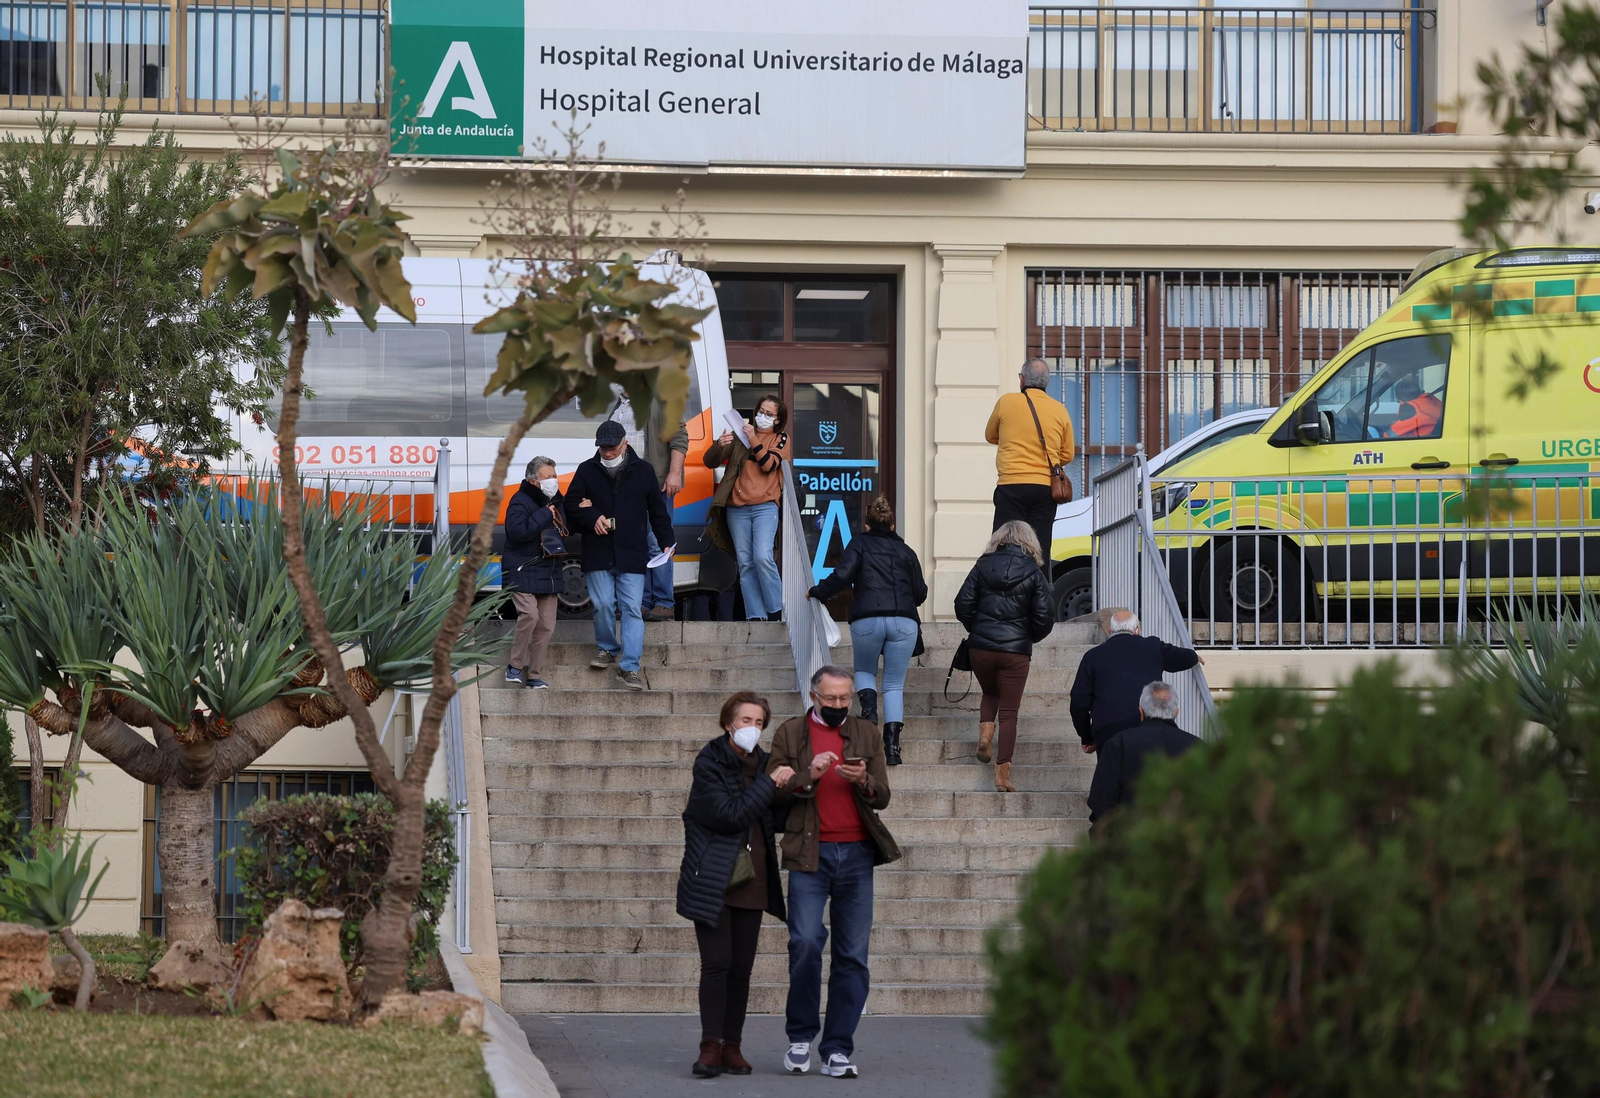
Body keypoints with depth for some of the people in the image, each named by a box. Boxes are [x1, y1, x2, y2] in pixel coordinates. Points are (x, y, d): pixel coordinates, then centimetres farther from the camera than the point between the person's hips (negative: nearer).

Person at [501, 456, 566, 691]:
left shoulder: (554, 502, 14)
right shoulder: (520, 501, -10)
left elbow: (565, 530, 30)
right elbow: (518, 531, -26)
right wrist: (545, 515, -20)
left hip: (548, 574, 7)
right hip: (523, 572, -7)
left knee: (546, 625, 3)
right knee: (529, 614, -23)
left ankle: (535, 675, 11)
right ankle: (516, 666, -8)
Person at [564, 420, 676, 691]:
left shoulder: (643, 471, 7)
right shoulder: (587, 471, 7)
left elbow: (657, 510, 12)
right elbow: (571, 504, 6)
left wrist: (666, 542, 7)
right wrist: (592, 517, -11)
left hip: (632, 554, -1)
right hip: (598, 553, 1)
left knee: (632, 608, -6)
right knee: (603, 604, -1)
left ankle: (629, 666, -7)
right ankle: (606, 648, 25)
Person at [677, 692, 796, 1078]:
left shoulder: (760, 762, 11)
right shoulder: (709, 763, -8)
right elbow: (730, 815, -18)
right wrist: (770, 783, -17)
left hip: (751, 881, 6)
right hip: (713, 881, -6)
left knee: (742, 966, 5)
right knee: (717, 963, -11)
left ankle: (732, 1046, 10)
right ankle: (711, 1046, -8)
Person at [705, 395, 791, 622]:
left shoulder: (781, 440, 10)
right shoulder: (740, 436, 12)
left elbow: (768, 465, -7)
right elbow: (709, 462, 6)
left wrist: (754, 442, -15)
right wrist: (719, 446, -14)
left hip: (765, 507, -3)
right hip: (737, 508, 3)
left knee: (762, 557, -18)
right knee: (745, 563, 0)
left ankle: (776, 609, -4)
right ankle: (756, 615, 1)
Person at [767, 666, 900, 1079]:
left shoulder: (867, 734, 14)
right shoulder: (790, 733, 8)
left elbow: (882, 797, 10)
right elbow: (773, 794, 4)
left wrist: (864, 781, -11)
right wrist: (807, 776, -13)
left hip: (856, 854, 2)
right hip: (810, 854, -2)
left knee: (853, 955, 0)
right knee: (805, 940, -16)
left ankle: (837, 1050, 5)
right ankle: (801, 1036, 3)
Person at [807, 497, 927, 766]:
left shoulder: (859, 545, 10)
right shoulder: (905, 551, 18)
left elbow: (841, 576, -5)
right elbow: (920, 594, 18)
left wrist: (817, 593, 10)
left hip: (866, 620, -1)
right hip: (904, 622, 1)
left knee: (864, 671, 25)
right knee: (894, 684, 7)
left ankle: (869, 710, -7)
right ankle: (892, 748, -7)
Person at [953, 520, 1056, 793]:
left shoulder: (983, 566, 2)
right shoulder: (1034, 574, -1)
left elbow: (963, 605, 0)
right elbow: (1045, 617, -2)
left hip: (981, 647, 2)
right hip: (1016, 651, -1)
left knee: (990, 693, 29)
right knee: (1009, 712, 4)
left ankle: (985, 731, 1)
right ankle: (1003, 775, -1)